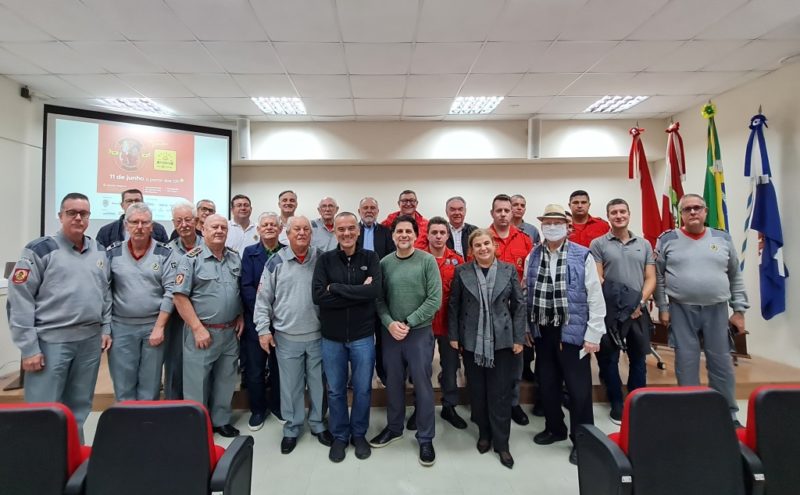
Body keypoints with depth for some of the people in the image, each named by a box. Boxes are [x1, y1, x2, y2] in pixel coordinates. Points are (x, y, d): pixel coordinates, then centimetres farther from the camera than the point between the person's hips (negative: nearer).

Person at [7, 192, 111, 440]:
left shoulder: (99, 250, 11)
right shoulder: (40, 250, -5)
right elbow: (20, 301, -8)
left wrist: (106, 328, 8)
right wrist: (29, 347, -11)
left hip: (90, 340, 5)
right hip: (51, 341, -5)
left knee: (79, 408, 15)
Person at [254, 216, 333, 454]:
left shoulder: (321, 259, 1)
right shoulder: (276, 262, -2)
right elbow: (263, 298, 1)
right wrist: (263, 329, -4)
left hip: (318, 334, 1)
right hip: (287, 336, -1)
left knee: (319, 382, 13)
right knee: (290, 385, 11)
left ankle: (318, 423, 32)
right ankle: (292, 428, 29)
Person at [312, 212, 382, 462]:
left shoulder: (370, 258, -3)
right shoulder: (325, 259, -2)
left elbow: (375, 290, -19)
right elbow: (318, 296, -15)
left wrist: (336, 288, -18)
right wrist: (359, 293, -18)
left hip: (363, 336, 0)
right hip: (332, 337, 1)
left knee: (363, 389, 12)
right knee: (335, 390, 14)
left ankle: (359, 434, 34)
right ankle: (339, 436, 34)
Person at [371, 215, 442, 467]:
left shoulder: (427, 261, -7)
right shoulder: (384, 263, 2)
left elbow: (434, 300, -10)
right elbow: (379, 299, 4)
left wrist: (408, 324, -13)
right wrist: (390, 323, -13)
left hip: (420, 332, -3)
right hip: (390, 332, 3)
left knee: (422, 385, 5)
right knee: (393, 383, 15)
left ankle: (426, 438, 22)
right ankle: (394, 427, 36)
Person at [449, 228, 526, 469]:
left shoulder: (508, 270, 2)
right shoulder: (462, 272, 1)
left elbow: (519, 305, 2)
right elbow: (454, 306, 4)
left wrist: (519, 338, -2)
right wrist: (453, 336, 1)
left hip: (502, 340, 0)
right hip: (472, 341, 1)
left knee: (500, 393, 3)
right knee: (477, 391, 10)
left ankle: (501, 443, 18)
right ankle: (484, 433, 30)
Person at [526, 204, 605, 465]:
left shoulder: (583, 256, -5)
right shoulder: (532, 257, 6)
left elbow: (595, 297, -6)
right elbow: (526, 294, 9)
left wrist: (593, 334, -9)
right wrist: (525, 328, 7)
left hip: (572, 331, -4)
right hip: (542, 331, 4)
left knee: (578, 388, 4)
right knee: (547, 384, 16)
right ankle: (555, 428, 36)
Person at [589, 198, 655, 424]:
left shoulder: (644, 244, 11)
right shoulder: (598, 244, 0)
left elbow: (651, 278, 7)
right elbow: (597, 280, -4)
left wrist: (640, 302, -7)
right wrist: (617, 303, -11)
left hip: (638, 311, 3)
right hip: (610, 311, -3)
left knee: (638, 358, 11)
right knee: (609, 359, 4)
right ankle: (617, 404, 18)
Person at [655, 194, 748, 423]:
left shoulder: (723, 238, 7)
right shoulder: (668, 240, 0)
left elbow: (735, 278, 11)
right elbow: (658, 277, 1)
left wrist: (739, 310, 7)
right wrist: (662, 308, -3)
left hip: (717, 310, 2)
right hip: (681, 311, -2)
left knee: (722, 363, 8)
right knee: (686, 363, 5)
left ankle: (729, 414, 24)